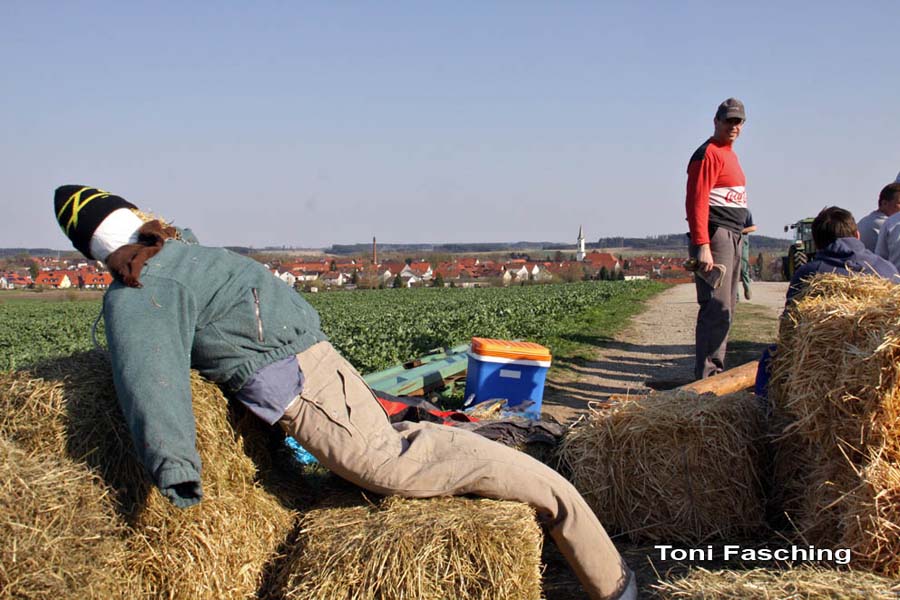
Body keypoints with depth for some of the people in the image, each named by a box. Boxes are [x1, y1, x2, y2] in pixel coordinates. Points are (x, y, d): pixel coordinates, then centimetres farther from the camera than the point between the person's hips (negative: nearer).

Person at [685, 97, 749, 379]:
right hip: (715, 235, -10)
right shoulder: (708, 154, -9)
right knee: (717, 308, -13)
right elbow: (696, 202, -19)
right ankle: (707, 375, -10)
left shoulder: (729, 154, 21)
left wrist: (738, 233, 15)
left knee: (726, 307, 13)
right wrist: (702, 246, -27)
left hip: (733, 237, 10)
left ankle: (716, 369, 20)